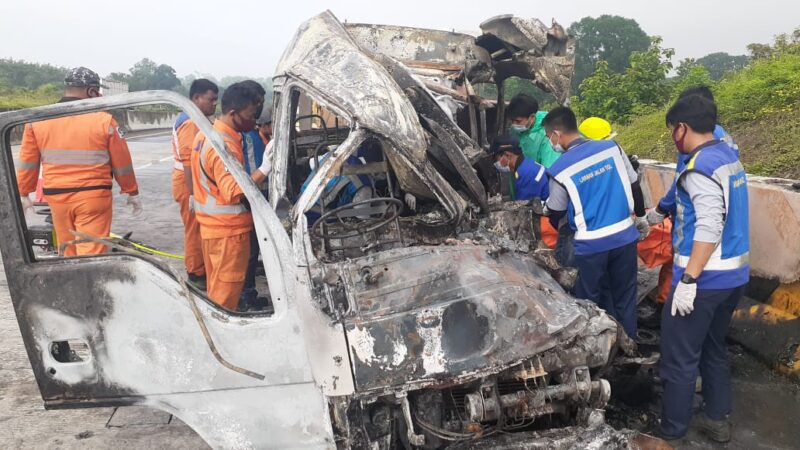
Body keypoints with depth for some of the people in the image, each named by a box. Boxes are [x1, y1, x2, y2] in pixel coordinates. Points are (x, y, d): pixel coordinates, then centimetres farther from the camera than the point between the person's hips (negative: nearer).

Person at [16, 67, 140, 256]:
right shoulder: (103, 120, -9)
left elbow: (27, 163, 7)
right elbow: (122, 164, -3)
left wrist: (23, 194, 20)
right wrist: (132, 193, 10)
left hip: (56, 197, 4)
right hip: (93, 197, -4)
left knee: (69, 254, 19)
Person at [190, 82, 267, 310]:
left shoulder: (205, 134, 9)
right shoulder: (225, 145, -22)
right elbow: (234, 191, -33)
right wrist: (265, 168, -38)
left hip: (211, 224, 9)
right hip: (228, 228, -9)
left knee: (216, 287, 20)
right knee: (227, 291, 1)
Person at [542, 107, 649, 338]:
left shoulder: (560, 170, -13)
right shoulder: (612, 147, -4)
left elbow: (556, 214, 1)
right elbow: (634, 186, 5)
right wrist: (641, 218, 20)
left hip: (591, 243, -4)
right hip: (624, 235, 4)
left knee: (590, 299, 15)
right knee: (625, 295, 17)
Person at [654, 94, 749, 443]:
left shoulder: (701, 164, -18)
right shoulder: (729, 156, 11)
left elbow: (710, 227, -26)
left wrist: (688, 280, -26)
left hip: (706, 277, -9)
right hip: (734, 273, 9)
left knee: (679, 358, 3)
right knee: (714, 348, 22)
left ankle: (670, 430, 15)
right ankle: (717, 419, 32)